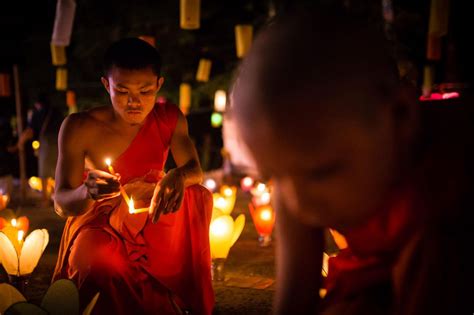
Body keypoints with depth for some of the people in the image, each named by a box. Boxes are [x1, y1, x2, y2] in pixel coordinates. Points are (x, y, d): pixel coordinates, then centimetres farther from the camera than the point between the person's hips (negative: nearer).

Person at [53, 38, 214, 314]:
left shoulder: (169, 118, -4)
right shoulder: (80, 128, -16)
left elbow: (195, 170, -13)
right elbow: (61, 204, -18)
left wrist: (179, 176, -40)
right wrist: (87, 192, -43)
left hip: (151, 221, 4)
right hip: (100, 224, -4)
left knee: (198, 196, -24)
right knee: (99, 261, -39)